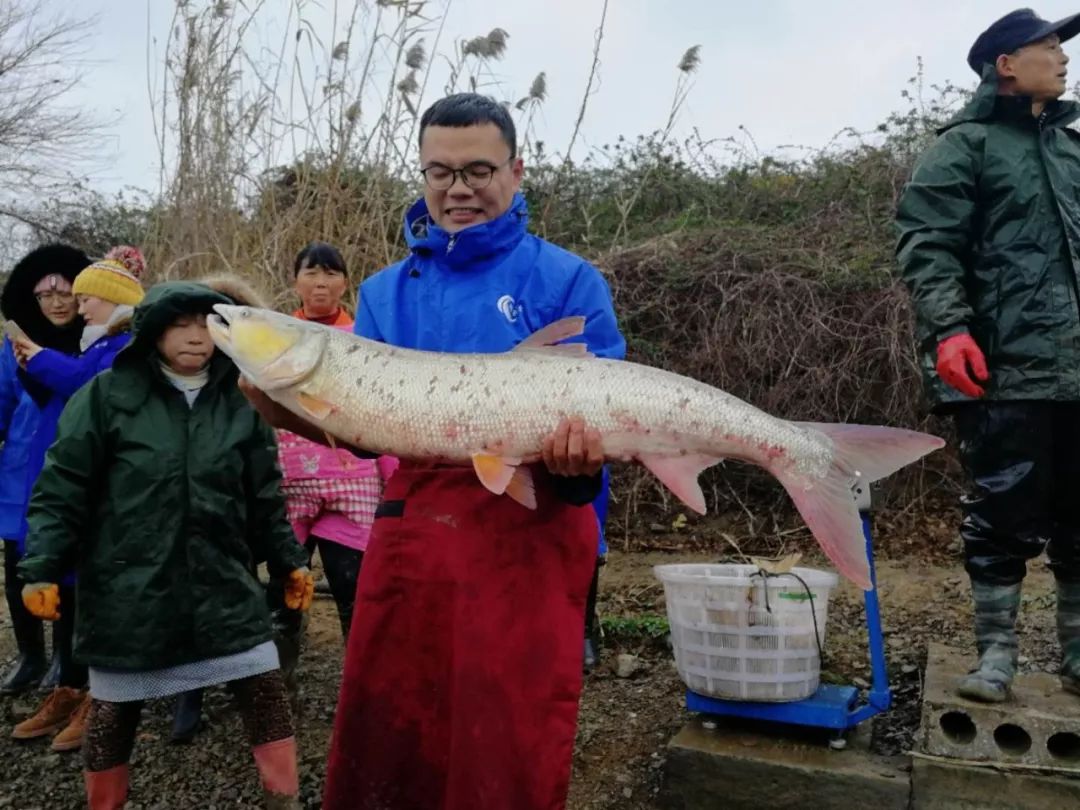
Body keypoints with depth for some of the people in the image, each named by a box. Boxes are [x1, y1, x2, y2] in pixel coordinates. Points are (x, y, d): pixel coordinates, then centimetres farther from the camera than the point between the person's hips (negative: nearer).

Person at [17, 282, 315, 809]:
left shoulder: (240, 402, 4)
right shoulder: (106, 394, -4)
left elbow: (264, 496, 10)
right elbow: (63, 488, -3)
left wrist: (287, 560, 11)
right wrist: (42, 568, -11)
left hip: (223, 582, 2)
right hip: (125, 587, -1)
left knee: (267, 696, 0)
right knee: (112, 709, 13)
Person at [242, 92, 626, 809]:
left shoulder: (568, 280, 1)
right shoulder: (385, 293, 13)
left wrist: (579, 456, -25)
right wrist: (292, 411, -12)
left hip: (530, 537, -3)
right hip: (411, 531, 4)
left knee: (512, 750, 4)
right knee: (387, 740, 13)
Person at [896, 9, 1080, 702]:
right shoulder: (965, 146, 2)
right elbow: (927, 246, -9)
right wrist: (948, 329, -23)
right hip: (1008, 370, -6)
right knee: (1003, 516, -1)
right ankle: (997, 655, 12)